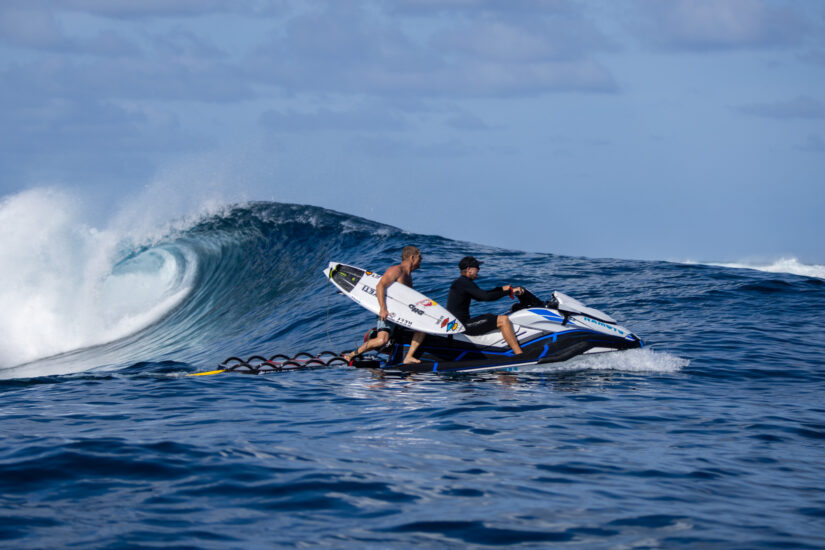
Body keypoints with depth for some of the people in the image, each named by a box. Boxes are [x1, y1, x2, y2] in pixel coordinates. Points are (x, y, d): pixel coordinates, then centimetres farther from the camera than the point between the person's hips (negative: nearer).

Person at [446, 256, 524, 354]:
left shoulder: (460, 283, 17)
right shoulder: (464, 283, -14)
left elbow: (480, 295, 26)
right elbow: (486, 297, -21)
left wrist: (501, 289, 21)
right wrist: (509, 291, -16)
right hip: (463, 326, -11)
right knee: (503, 320, -14)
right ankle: (519, 355, -19)